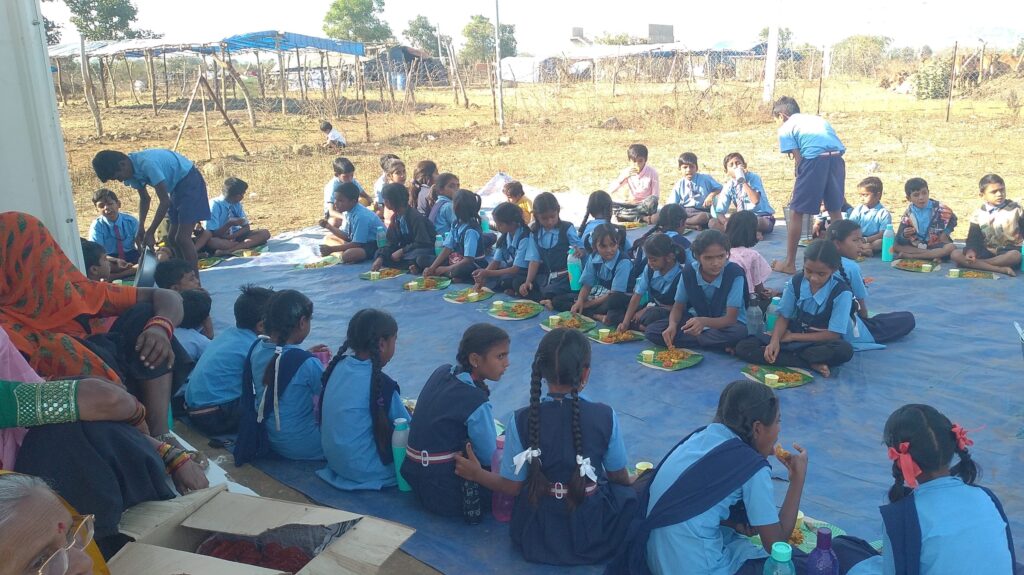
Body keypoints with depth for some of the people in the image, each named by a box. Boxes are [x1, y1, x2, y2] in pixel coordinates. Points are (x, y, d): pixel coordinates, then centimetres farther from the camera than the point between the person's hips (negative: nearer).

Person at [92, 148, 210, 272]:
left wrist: (150, 233, -22)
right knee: (172, 238, 10)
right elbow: (144, 199, 10)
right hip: (176, 185, 9)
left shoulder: (147, 164, -30)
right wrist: (141, 228, -2)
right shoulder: (132, 170, -2)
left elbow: (164, 201, -27)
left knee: (182, 238, -15)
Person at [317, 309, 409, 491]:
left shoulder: (338, 365, -2)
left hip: (333, 458, 7)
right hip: (365, 471, -7)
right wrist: (407, 412, 11)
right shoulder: (381, 383, -22)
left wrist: (402, 408, 12)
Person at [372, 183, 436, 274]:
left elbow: (422, 243, -20)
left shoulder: (416, 217, -19)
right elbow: (391, 242, 4)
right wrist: (380, 257, -12)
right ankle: (413, 265, -19)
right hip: (408, 251, 9)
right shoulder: (395, 218, 3)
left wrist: (402, 251, -18)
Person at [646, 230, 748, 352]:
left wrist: (704, 322, -45)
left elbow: (731, 318, -24)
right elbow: (678, 306, -2)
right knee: (652, 330, -19)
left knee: (738, 332, -40)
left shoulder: (735, 274, -22)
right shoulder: (688, 271, -11)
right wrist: (672, 325, -25)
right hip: (696, 319, 3)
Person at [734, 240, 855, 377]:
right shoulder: (796, 281, -7)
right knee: (743, 348, -19)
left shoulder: (842, 292, -18)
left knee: (845, 350, -39)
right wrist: (775, 341, -22)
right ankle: (812, 364, -23)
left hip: (820, 342, -4)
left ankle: (785, 356, -22)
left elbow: (833, 334, -17)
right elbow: (784, 316, -2)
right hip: (791, 335, 4)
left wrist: (792, 337, -14)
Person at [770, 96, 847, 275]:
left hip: (815, 160, -6)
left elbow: (798, 159, 5)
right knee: (836, 210, 21)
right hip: (837, 159, 6)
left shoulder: (786, 128, 15)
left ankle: (789, 263, 9)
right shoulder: (817, 118, 32)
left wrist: (799, 185, 17)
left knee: (796, 212, 6)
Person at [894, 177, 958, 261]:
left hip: (936, 245, -1)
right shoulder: (908, 214, -5)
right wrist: (904, 235, -32)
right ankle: (934, 254, -27)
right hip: (916, 246, 1)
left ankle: (908, 255, -30)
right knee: (895, 246, -22)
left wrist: (945, 234, -4)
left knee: (951, 248, -32)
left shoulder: (938, 207, -7)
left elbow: (953, 219, 10)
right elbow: (899, 240, -9)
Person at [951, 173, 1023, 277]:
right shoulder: (978, 214, 3)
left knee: (1016, 256, -40)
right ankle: (1001, 269, -30)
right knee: (955, 255, -23)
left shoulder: (1015, 209, 2)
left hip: (1009, 251, -2)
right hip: (987, 252, 2)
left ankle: (976, 264, -27)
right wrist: (970, 251, -22)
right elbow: (973, 238, 2)